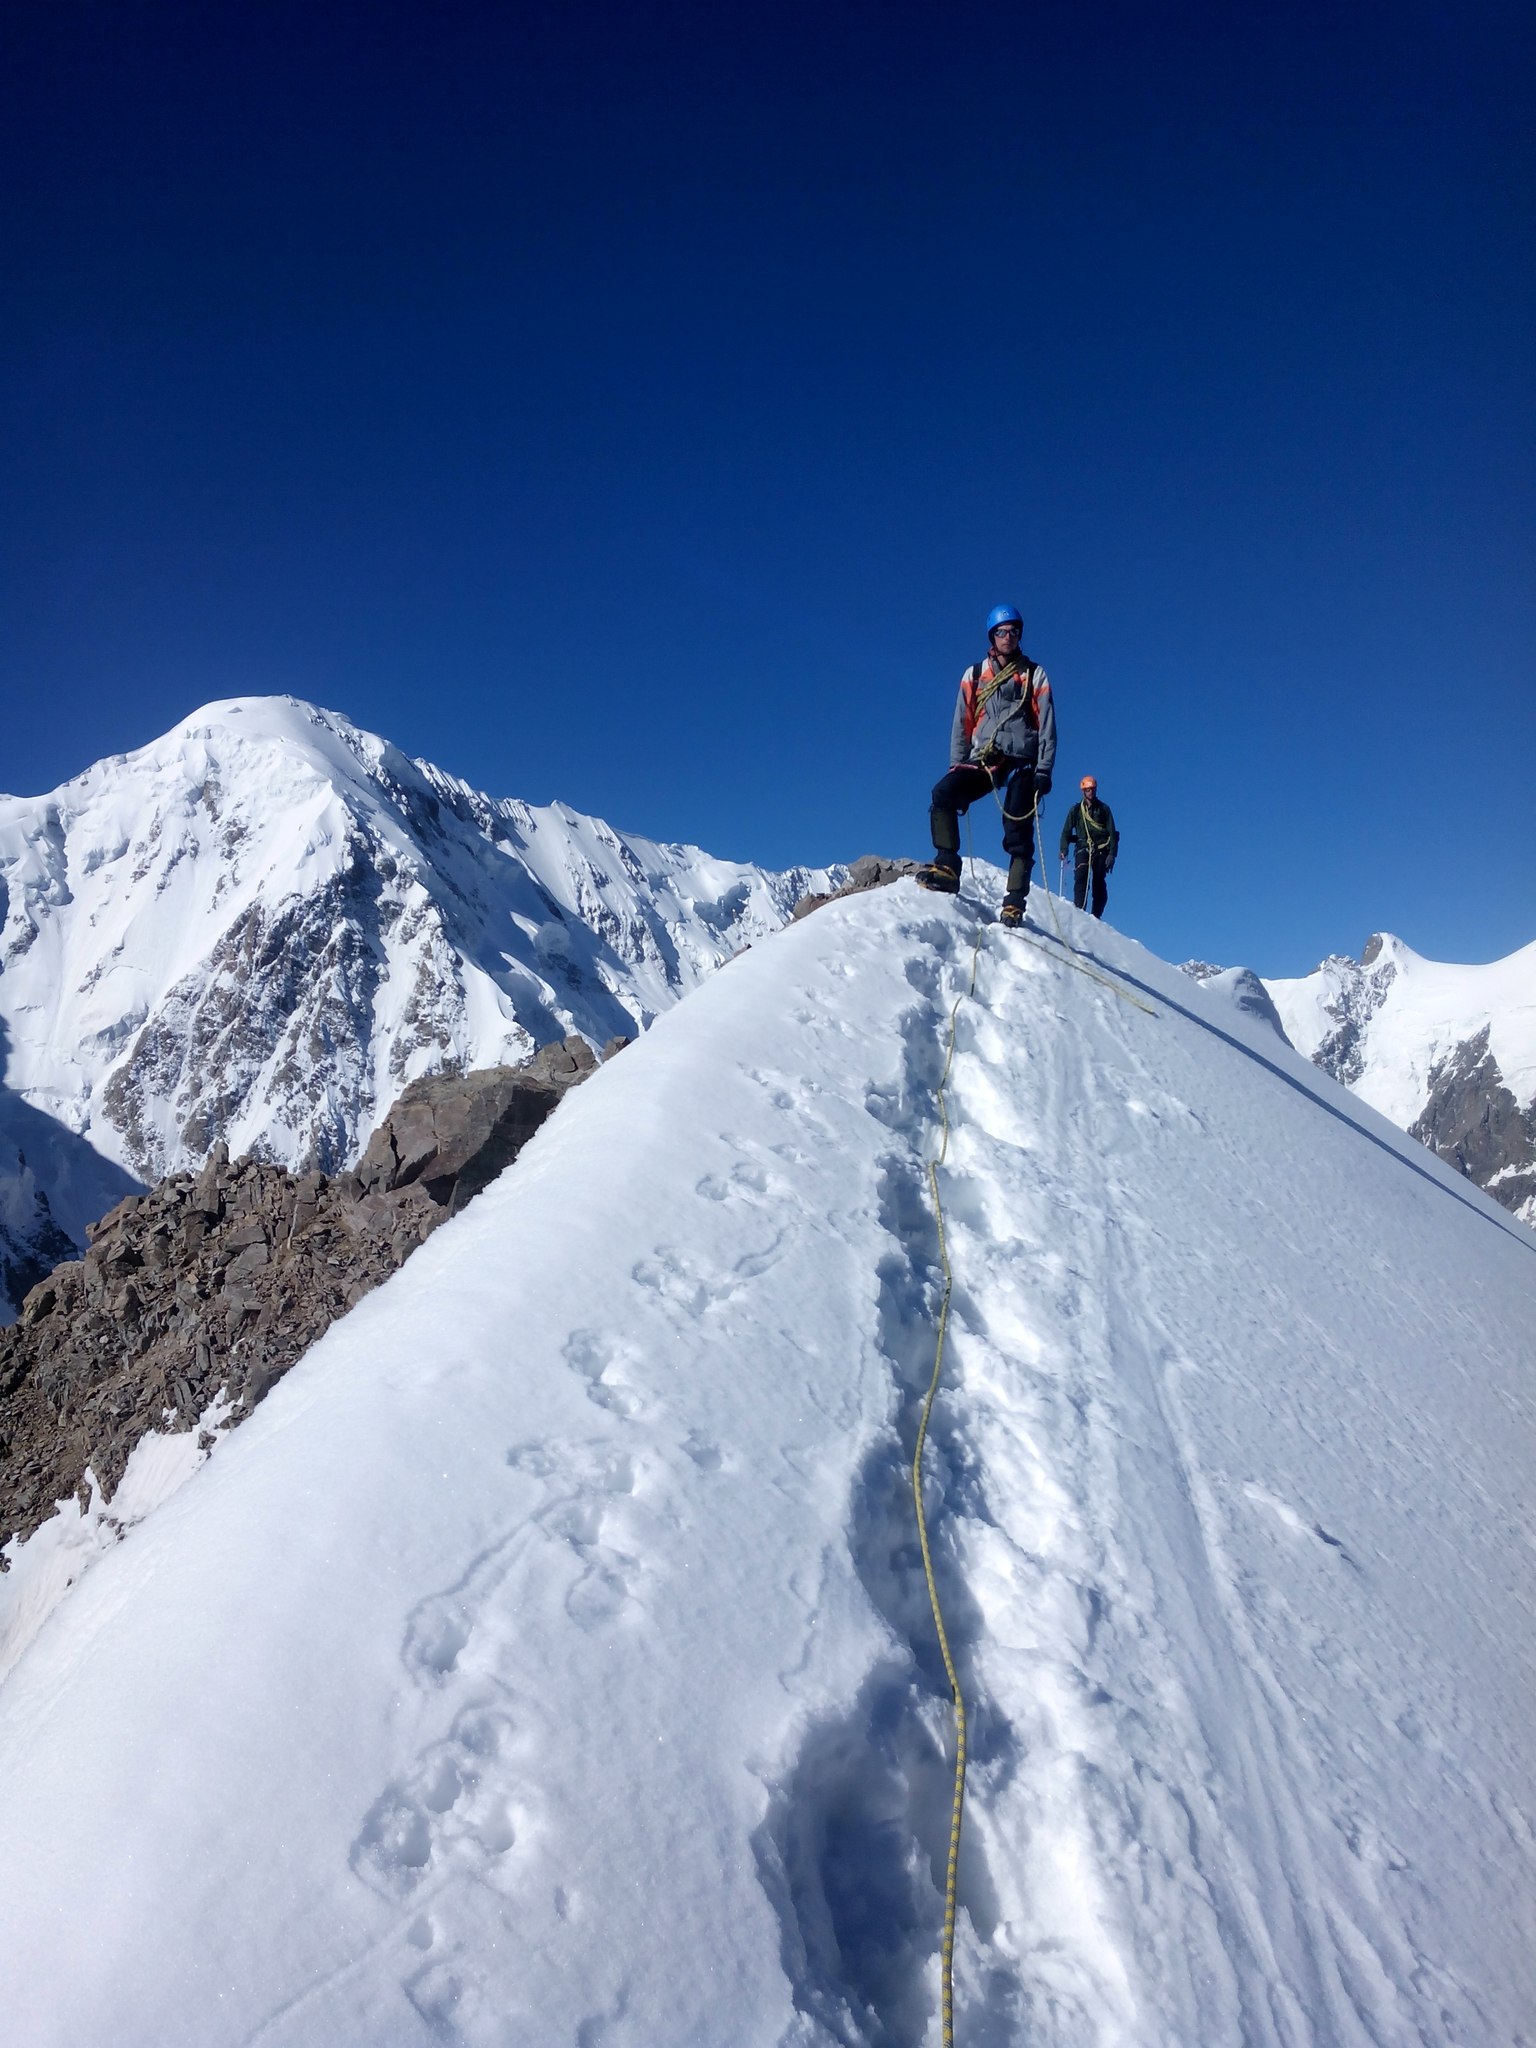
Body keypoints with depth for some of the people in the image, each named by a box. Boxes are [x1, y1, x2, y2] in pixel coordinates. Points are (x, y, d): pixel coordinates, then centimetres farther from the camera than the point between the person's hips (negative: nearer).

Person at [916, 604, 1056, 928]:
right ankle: (947, 866, -22)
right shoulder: (974, 675, 15)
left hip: (1021, 761, -2)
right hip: (982, 760, 2)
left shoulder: (1034, 675, 10)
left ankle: (1014, 902, -8)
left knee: (1018, 833, -9)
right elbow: (961, 726, 13)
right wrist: (957, 767, 4)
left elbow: (1047, 726, 5)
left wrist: (1044, 770, -5)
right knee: (943, 793, -24)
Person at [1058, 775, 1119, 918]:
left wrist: (1112, 854, -3)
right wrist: (1064, 850, -4)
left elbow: (1112, 833, 7)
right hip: (1083, 848, 0)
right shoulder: (1076, 810, 13)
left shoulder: (1104, 809, 11)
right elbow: (1066, 831, 11)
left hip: (1101, 850, 0)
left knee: (1099, 883, -4)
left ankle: (1096, 915, -1)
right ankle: (1078, 909, -25)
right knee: (1081, 877, -22)